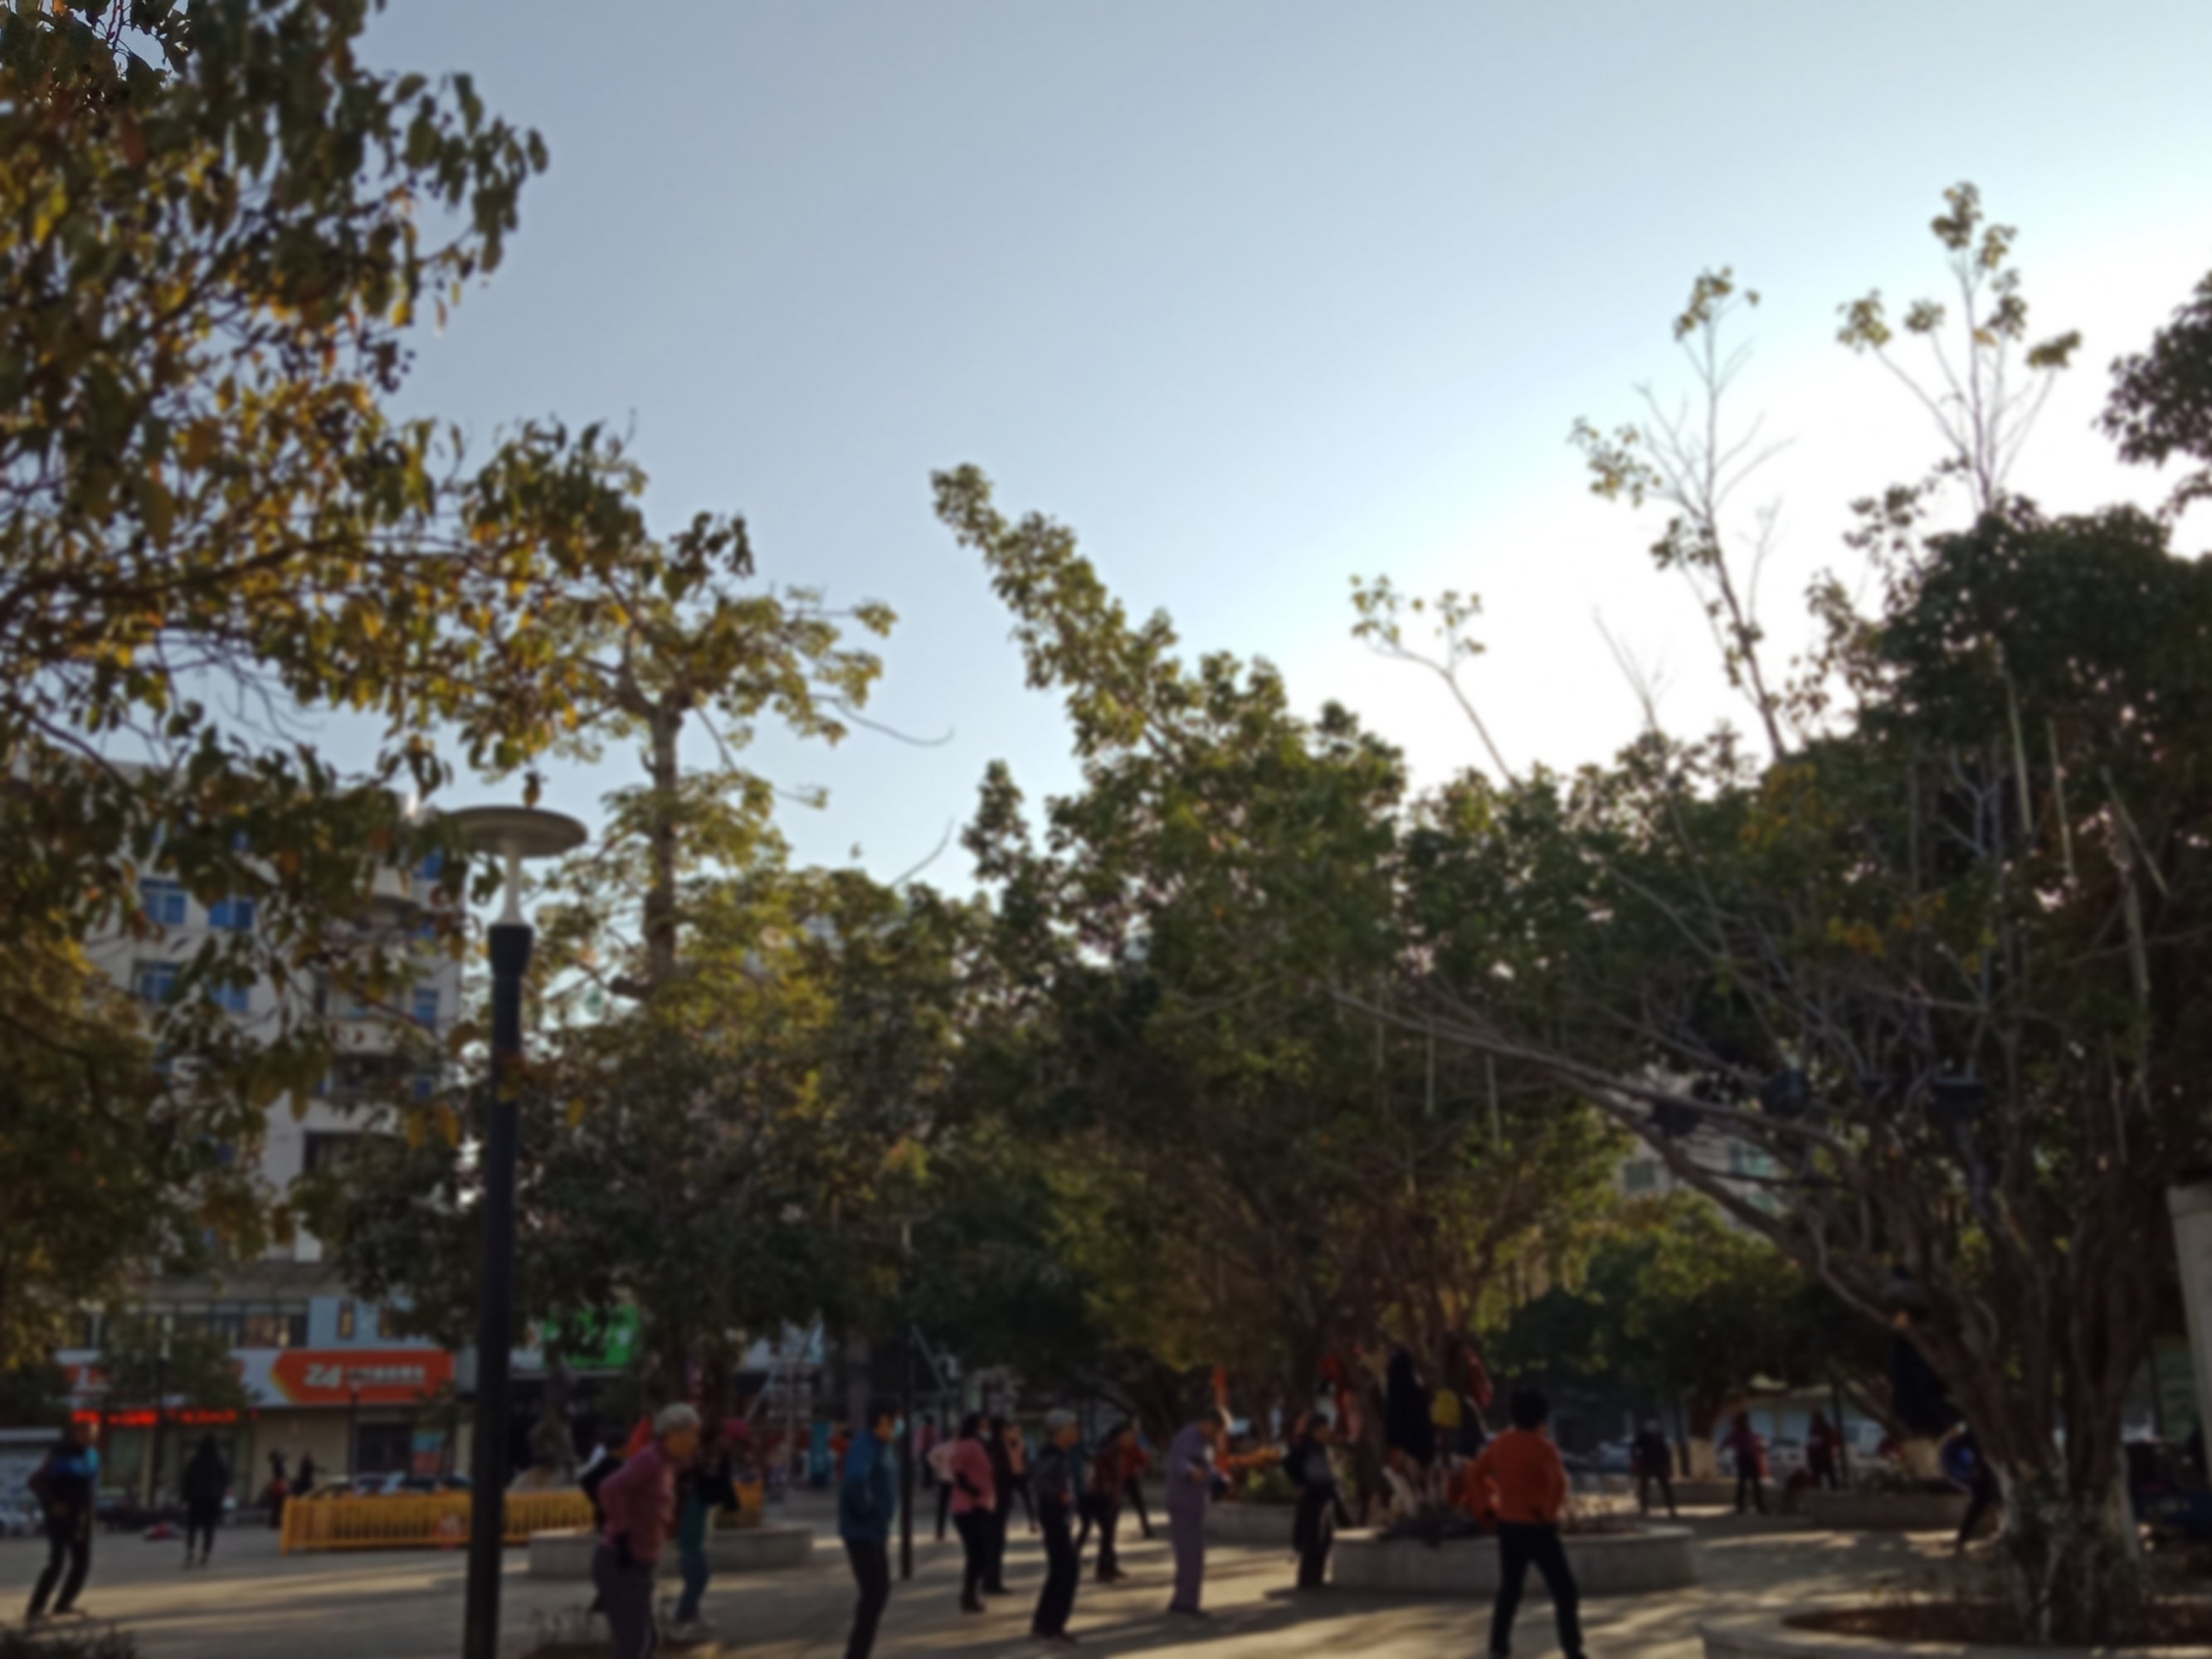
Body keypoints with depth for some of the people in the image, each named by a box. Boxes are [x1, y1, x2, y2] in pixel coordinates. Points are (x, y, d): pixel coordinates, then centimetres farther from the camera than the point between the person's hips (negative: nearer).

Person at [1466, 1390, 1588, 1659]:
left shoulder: (1500, 1443, 2)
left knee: (1509, 1588, 19)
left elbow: (1479, 1471, 17)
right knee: (1565, 1591, 3)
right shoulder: (1543, 1447, -17)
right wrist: (1550, 1512, -18)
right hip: (1537, 1528, -6)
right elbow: (1559, 1483, -34)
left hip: (1508, 1525, 6)